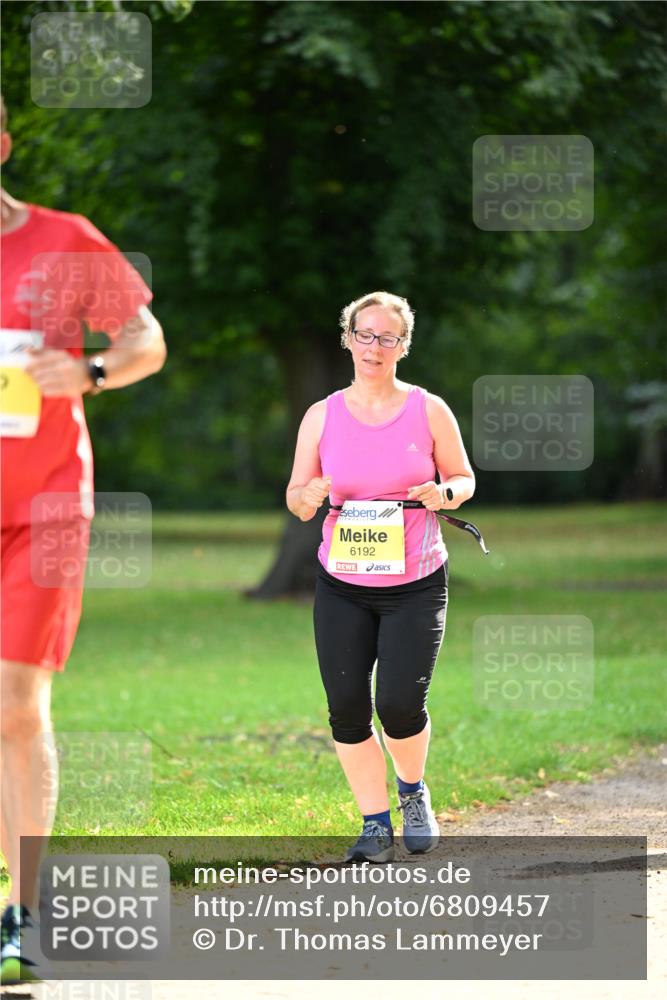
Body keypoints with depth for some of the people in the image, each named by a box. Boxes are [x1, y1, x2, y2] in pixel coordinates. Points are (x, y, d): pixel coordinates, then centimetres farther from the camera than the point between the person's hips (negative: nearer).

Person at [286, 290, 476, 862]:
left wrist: (444, 493, -14)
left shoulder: (429, 411, 0)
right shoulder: (322, 416, 3)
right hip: (342, 585, 2)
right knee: (346, 708, -4)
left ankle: (413, 791, 19)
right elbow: (296, 497, 7)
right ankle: (376, 825, 11)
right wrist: (307, 499, -17)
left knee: (400, 703, -12)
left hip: (416, 585, -2)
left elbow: (464, 478, 9)